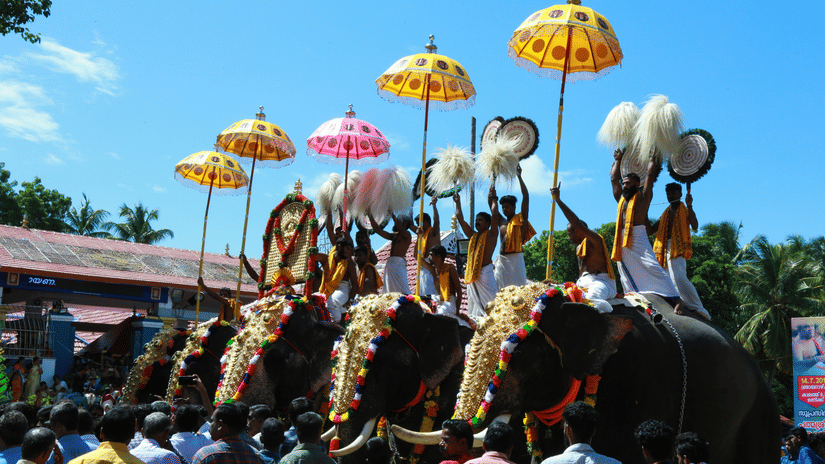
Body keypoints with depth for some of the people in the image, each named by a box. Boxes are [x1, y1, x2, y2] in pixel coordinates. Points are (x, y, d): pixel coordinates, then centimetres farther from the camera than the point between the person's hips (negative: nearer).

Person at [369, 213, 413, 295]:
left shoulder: (407, 234, 2)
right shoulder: (394, 236, 23)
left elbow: (399, 226, -17)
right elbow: (378, 230, 25)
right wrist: (370, 216, 21)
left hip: (399, 264, -8)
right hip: (389, 264, 8)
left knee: (403, 291, -18)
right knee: (389, 290, 4)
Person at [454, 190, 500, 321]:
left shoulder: (491, 234, 3)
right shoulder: (473, 235, 19)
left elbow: (494, 215, -5)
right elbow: (460, 219, 23)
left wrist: (493, 200, 2)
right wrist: (458, 202, 26)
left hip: (485, 272, -7)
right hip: (471, 274, 7)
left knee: (489, 303, -12)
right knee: (473, 302, 7)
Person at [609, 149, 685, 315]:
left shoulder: (643, 197, 8)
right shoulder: (621, 199, 23)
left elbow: (650, 175, 7)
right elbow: (614, 178, 31)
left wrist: (652, 158, 18)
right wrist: (618, 160, 39)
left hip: (639, 241, -6)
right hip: (622, 243, 6)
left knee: (654, 269, -17)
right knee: (627, 276, 3)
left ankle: (676, 301, -20)